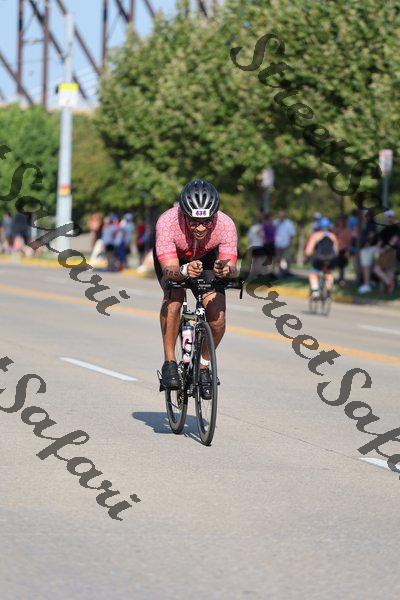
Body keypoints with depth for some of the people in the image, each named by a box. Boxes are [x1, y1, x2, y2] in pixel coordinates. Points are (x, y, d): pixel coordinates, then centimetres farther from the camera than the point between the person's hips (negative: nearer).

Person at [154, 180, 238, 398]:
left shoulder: (225, 225, -35)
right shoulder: (167, 222, -39)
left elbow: (232, 268, -35)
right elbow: (170, 269, -43)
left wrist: (226, 270, -59)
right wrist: (184, 271, -65)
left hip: (207, 257, 1)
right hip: (173, 258, -1)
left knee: (217, 318, -17)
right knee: (174, 295, -32)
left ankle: (204, 365, 11)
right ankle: (169, 362, -17)